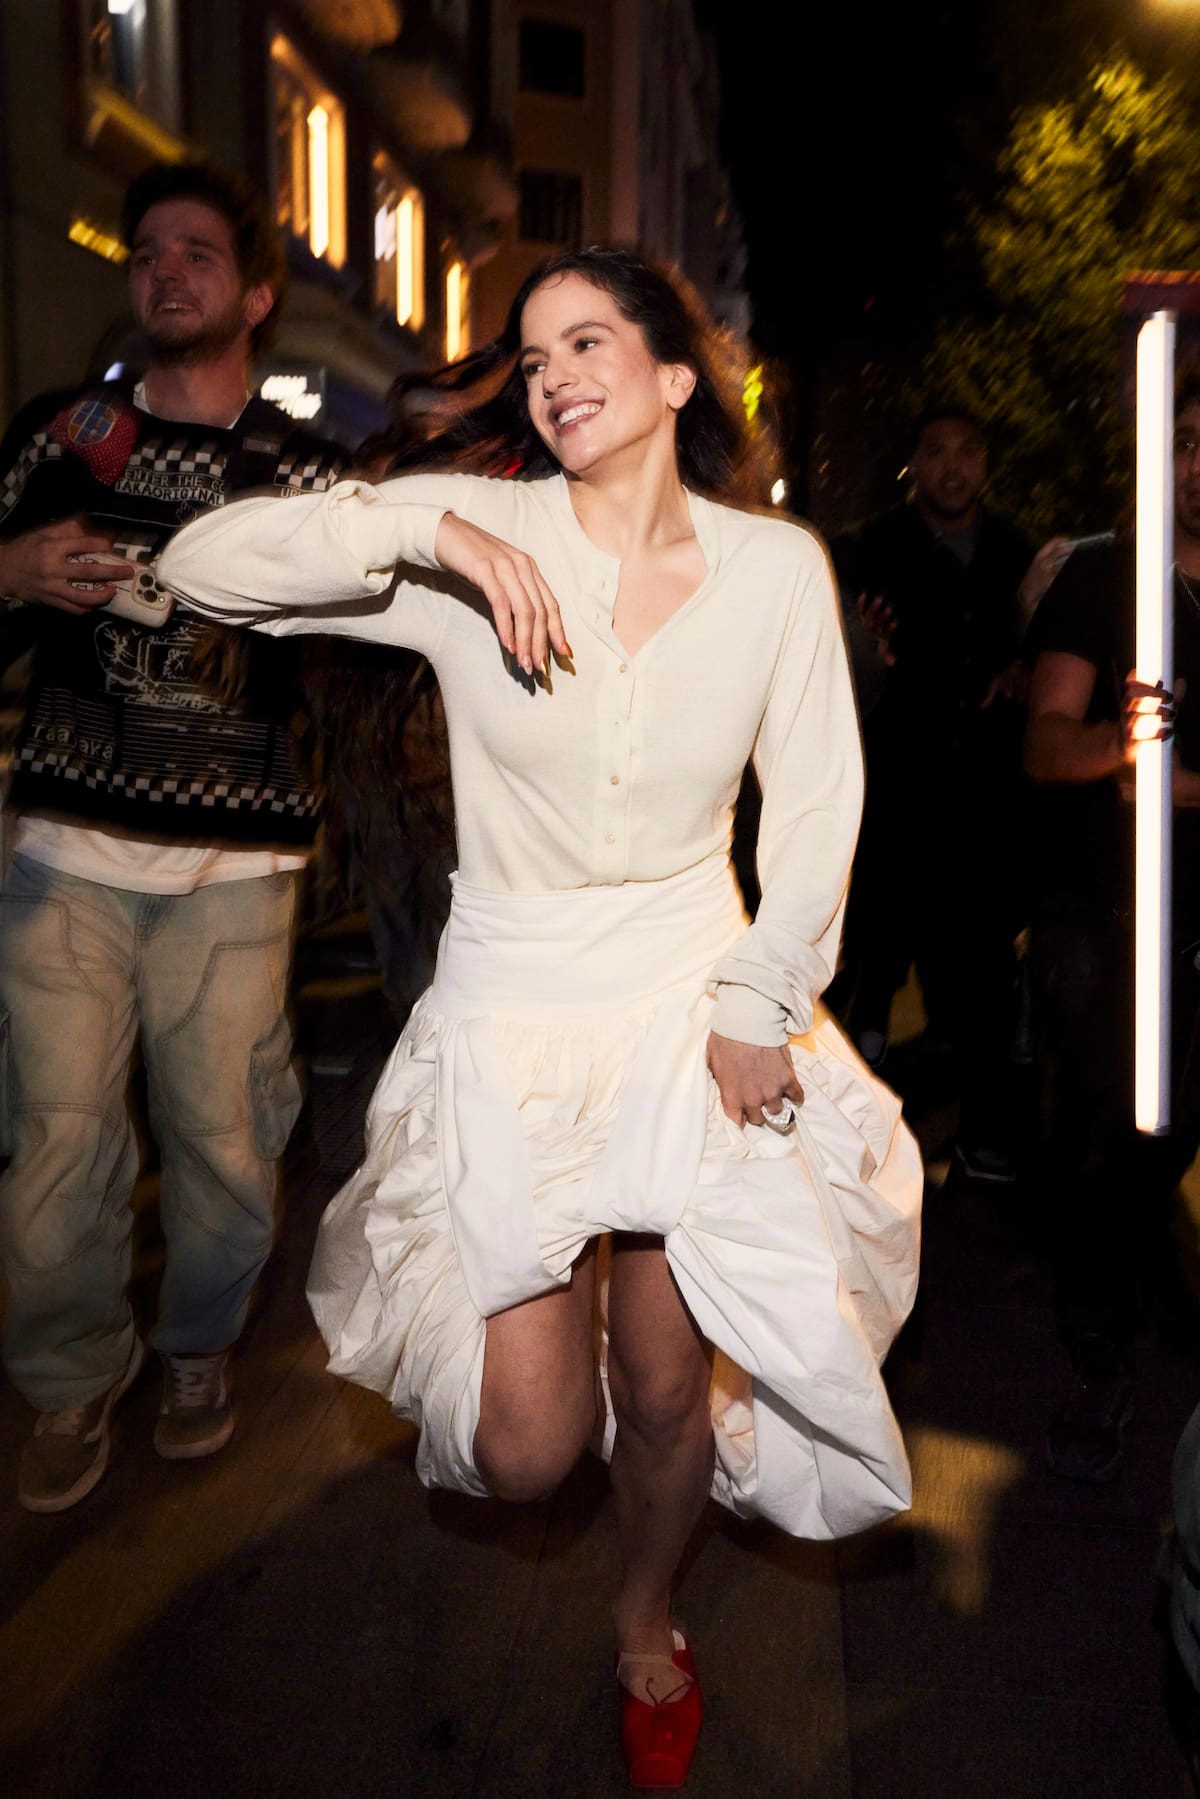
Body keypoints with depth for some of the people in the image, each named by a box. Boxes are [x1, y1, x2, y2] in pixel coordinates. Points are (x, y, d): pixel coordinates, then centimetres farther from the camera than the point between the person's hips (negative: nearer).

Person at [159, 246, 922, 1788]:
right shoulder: (473, 537, -10)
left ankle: (646, 1614, 45)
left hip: (696, 1001, 1)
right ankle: (547, 1296, 41)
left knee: (670, 1391, 11)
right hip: (514, 1007, -1)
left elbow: (816, 808, 3)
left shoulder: (778, 567, -4)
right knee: (525, 1451, 2)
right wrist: (425, 530, -27)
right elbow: (201, 563, -15)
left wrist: (761, 1000, -1)